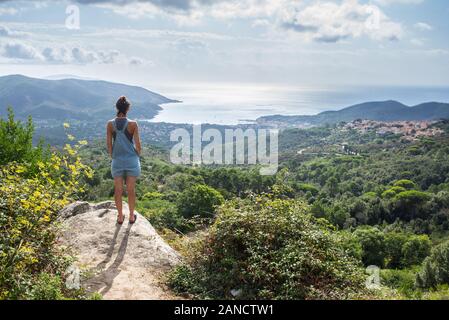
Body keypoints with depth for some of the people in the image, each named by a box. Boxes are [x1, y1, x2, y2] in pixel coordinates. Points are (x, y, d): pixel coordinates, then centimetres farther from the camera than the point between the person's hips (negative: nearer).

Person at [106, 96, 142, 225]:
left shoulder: (110, 124, -4)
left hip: (117, 160, 1)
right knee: (131, 190, 9)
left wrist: (113, 157, 14)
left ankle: (120, 217, 20)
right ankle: (131, 216, 20)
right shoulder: (133, 124, -10)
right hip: (131, 160, -1)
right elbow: (138, 145, -7)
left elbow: (109, 145, 0)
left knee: (118, 190, 10)